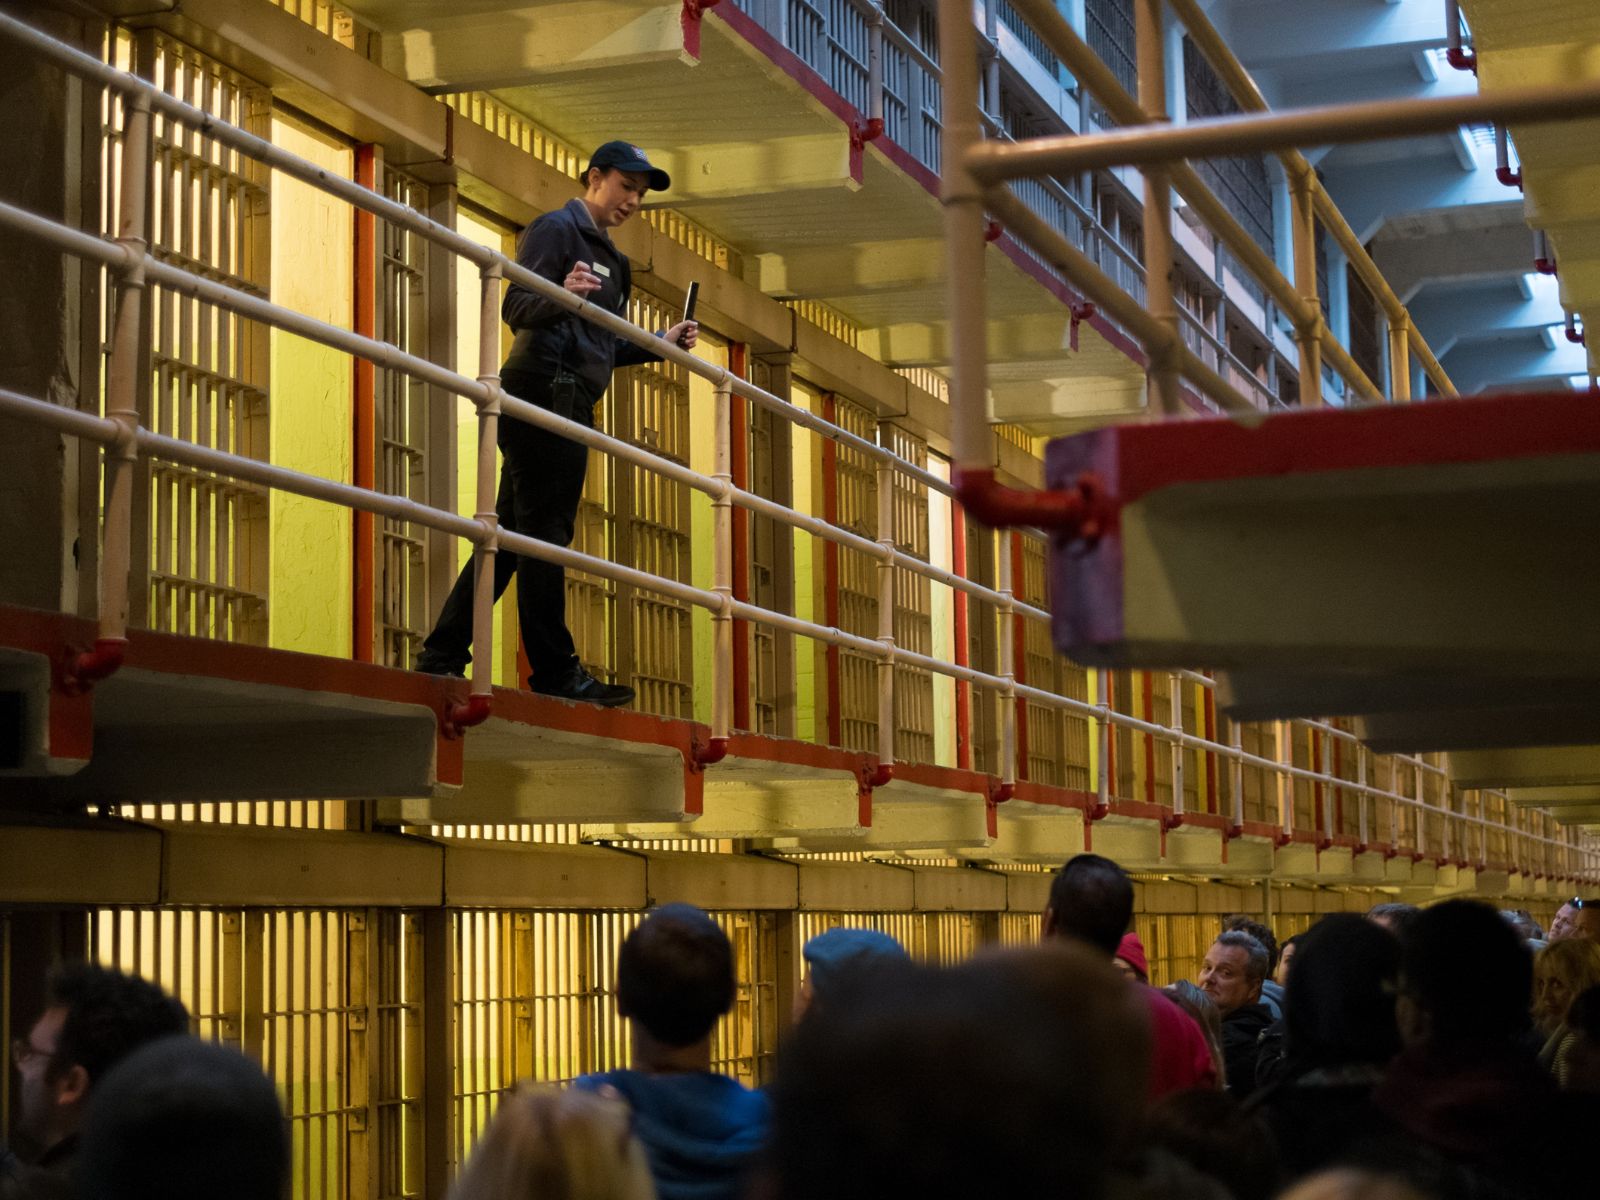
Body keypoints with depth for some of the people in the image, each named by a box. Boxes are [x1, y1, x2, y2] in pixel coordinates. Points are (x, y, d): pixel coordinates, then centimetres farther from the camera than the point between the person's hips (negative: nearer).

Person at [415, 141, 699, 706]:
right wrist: (560, 296, -33)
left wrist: (662, 342, 14)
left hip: (566, 404, 10)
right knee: (544, 533, -9)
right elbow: (516, 308, -14)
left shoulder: (607, 256, 26)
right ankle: (555, 670, -9)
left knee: (513, 532, 8)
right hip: (544, 390, -10)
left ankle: (443, 655, 10)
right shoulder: (556, 229, -3)